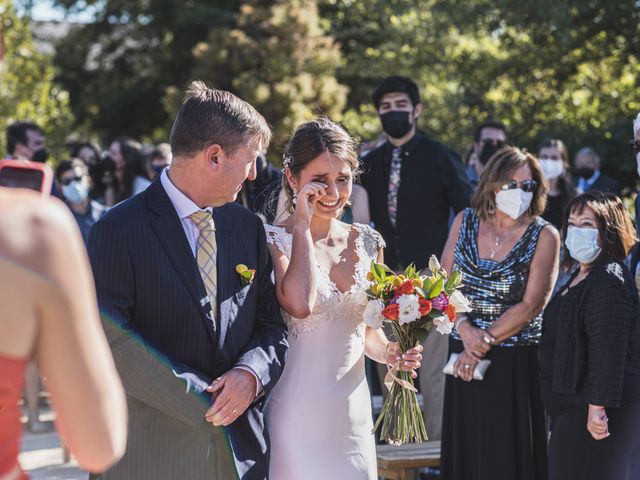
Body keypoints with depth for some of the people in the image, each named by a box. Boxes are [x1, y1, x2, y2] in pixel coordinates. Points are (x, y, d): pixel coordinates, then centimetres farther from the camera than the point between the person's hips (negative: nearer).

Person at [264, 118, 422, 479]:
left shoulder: (368, 243, 7)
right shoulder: (274, 240, -8)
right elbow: (299, 304, -28)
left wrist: (389, 351, -3)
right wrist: (303, 223, -18)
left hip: (352, 409, 5)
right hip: (296, 410, -5)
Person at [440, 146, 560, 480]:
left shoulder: (544, 236, -6)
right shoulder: (465, 222, 3)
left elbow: (531, 305, -11)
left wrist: (486, 340, -15)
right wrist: (466, 330, -13)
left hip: (515, 364, -3)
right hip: (464, 357, 3)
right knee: (466, 452, 10)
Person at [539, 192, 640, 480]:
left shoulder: (609, 280, -16)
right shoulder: (580, 277, 17)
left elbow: (609, 350, -24)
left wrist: (598, 407, -28)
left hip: (593, 414, -11)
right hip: (572, 407, 11)